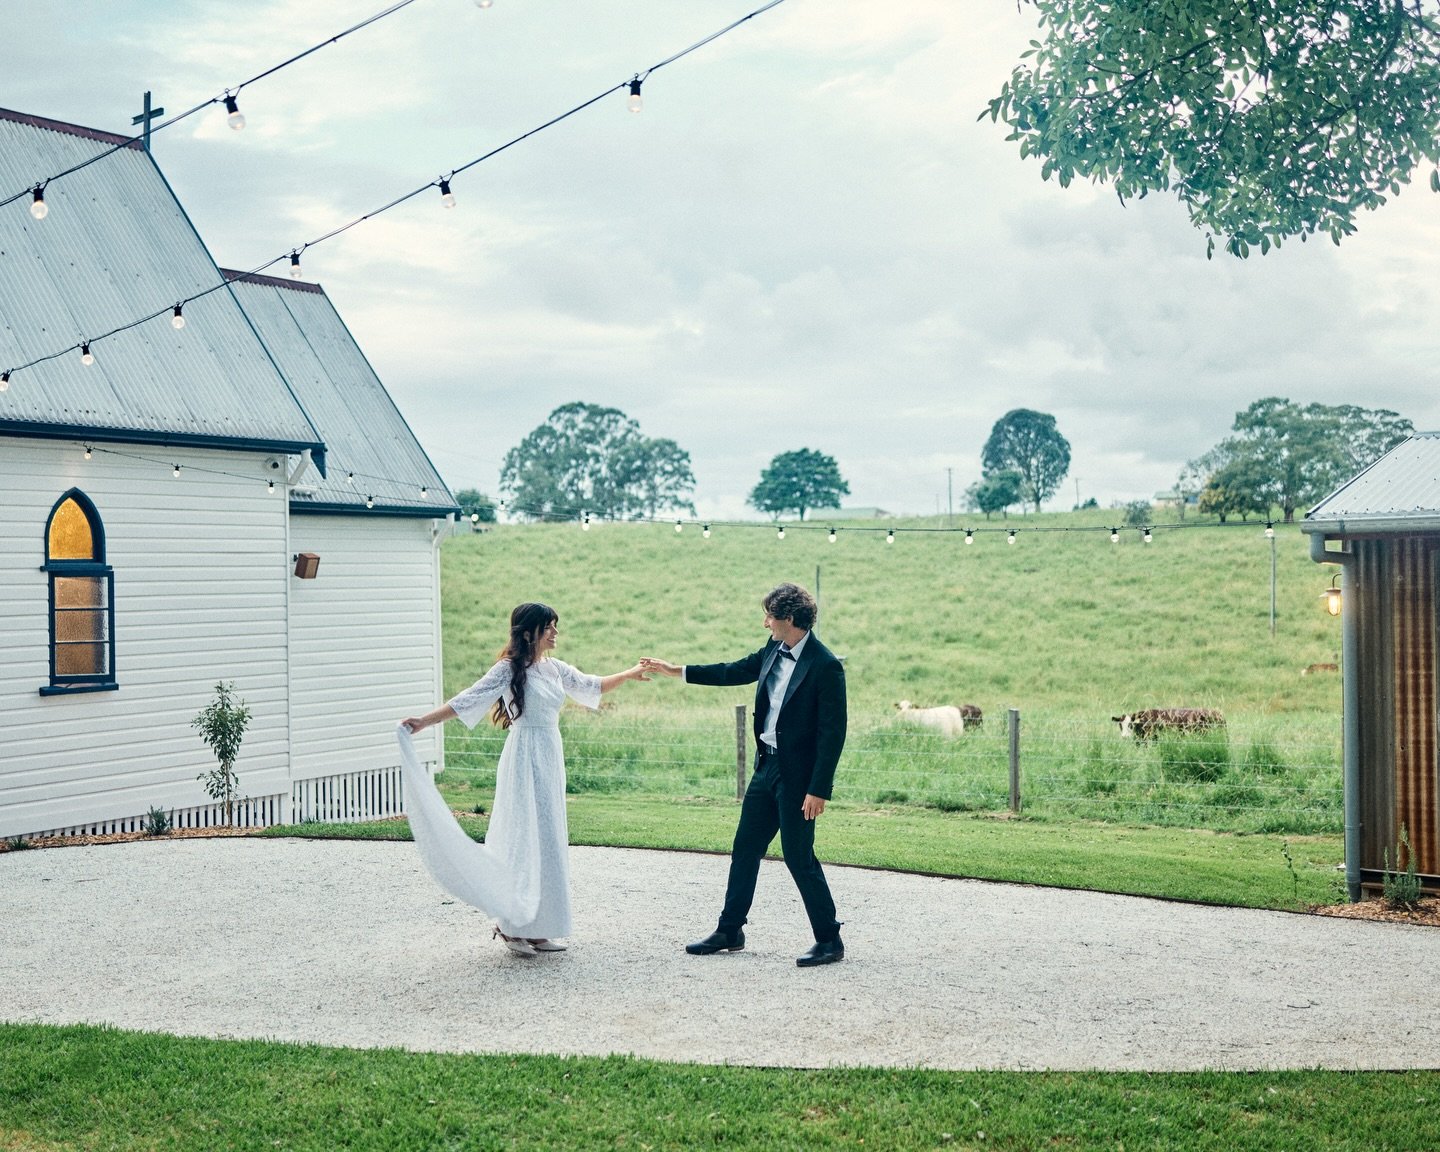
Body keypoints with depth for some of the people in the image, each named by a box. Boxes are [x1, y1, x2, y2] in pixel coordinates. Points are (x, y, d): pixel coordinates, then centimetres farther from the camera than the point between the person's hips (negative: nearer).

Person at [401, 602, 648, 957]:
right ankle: (512, 926, 1)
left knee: (548, 840, 7)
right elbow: (468, 700, -15)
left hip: (551, 758, 8)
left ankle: (535, 930, 13)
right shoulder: (509, 669, -9)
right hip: (525, 758, -8)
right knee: (525, 839, -7)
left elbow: (591, 686, 26)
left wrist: (629, 674, 21)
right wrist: (424, 721, -24)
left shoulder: (555, 669, 11)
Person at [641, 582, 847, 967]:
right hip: (767, 765, 9)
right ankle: (729, 931, 26)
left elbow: (833, 733, -19)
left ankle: (829, 941, 10)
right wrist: (674, 670, 22)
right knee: (745, 849, 14)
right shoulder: (775, 649, 5)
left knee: (799, 856, -3)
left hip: (797, 775, -9)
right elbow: (735, 672, 21)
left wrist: (818, 790, -21)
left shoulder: (825, 666, -19)